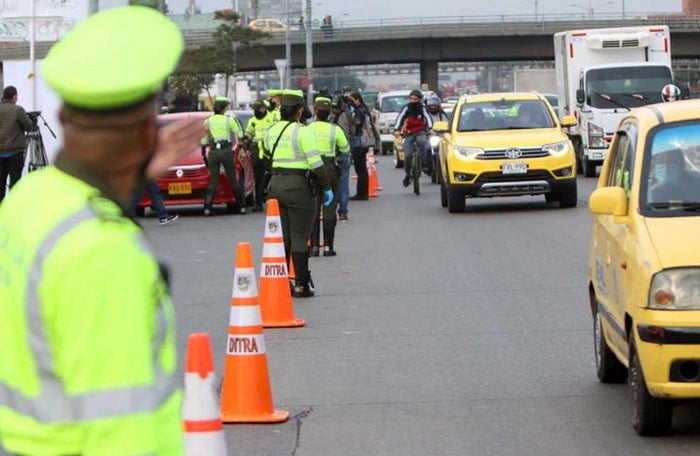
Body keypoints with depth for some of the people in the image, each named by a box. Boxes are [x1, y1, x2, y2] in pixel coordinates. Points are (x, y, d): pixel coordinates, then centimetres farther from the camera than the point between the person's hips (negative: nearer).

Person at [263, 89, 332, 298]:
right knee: (299, 237, -1)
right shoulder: (301, 131, -12)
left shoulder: (272, 131, 8)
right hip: (298, 185, -6)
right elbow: (315, 162, -14)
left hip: (276, 184, 6)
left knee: (281, 236, 12)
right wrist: (327, 187, -7)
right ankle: (301, 284, 1)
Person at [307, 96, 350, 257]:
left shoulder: (307, 129, -4)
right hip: (330, 169, 0)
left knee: (312, 209, 6)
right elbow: (346, 149, 5)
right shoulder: (335, 130, -4)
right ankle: (328, 246, 4)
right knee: (329, 209, 5)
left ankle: (314, 245, 3)